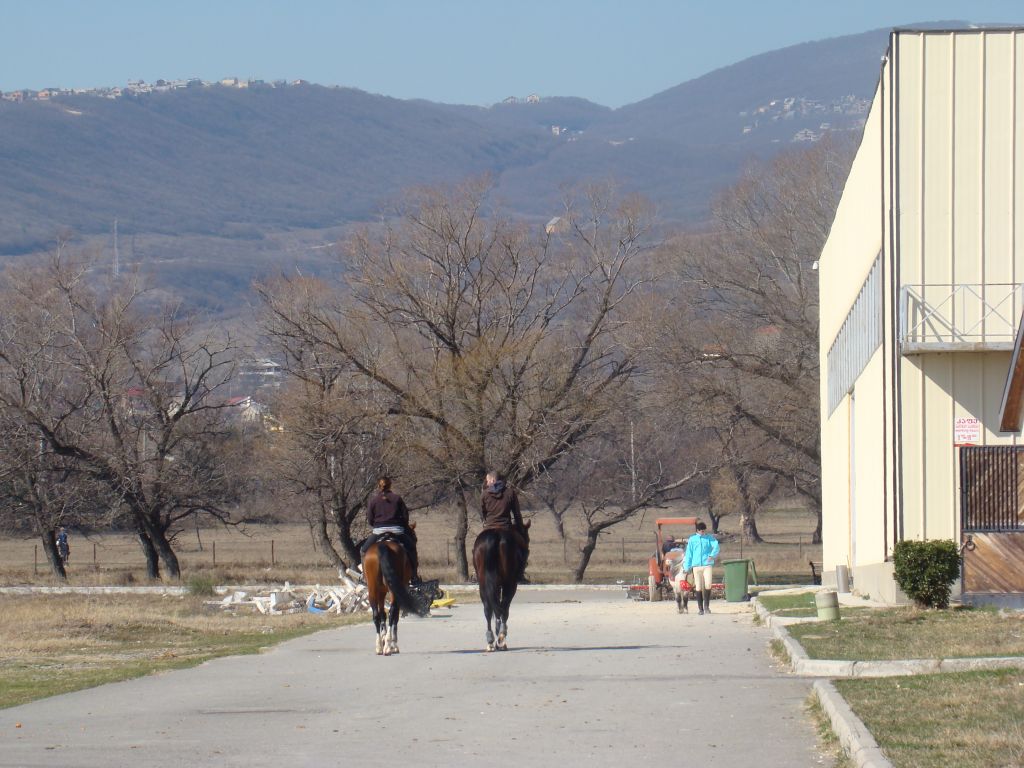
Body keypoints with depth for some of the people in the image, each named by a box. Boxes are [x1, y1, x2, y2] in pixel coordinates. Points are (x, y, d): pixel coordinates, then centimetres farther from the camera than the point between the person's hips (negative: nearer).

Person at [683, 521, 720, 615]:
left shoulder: (710, 538, 6)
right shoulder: (692, 539, 9)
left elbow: (716, 546, -10)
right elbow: (688, 554, 10)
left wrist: (712, 555, -27)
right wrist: (687, 567, 7)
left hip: (707, 565, -1)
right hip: (696, 565, 1)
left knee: (708, 585, -14)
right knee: (698, 587, 1)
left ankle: (707, 606, -1)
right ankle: (701, 609, 7)